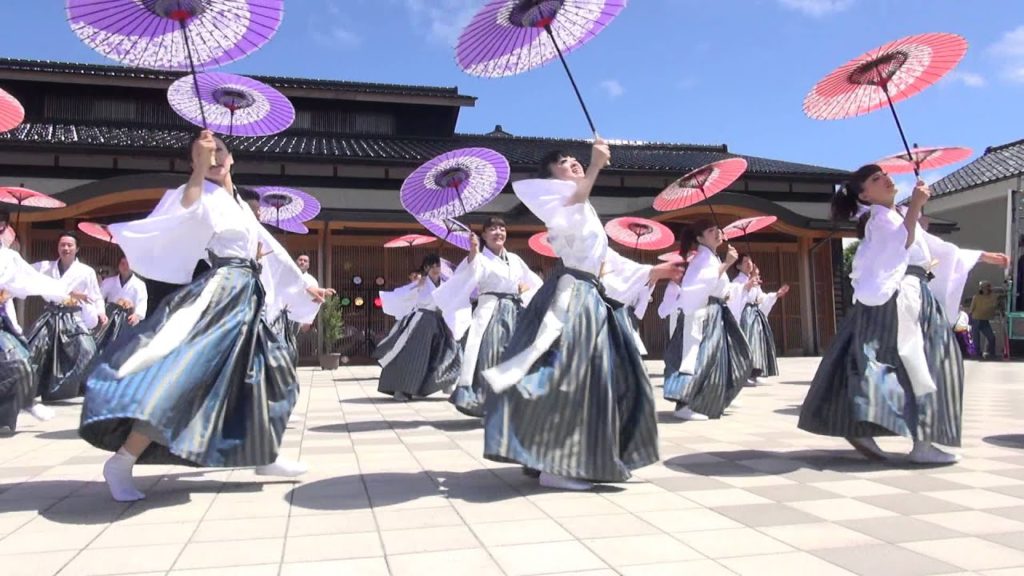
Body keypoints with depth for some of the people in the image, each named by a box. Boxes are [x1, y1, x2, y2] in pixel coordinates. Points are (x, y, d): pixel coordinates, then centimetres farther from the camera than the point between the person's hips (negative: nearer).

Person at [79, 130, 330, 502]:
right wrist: (200, 169, -33)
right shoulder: (206, 195, 1)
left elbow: (271, 253, 29)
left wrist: (303, 289, 33)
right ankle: (120, 463, -17)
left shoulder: (241, 206, 23)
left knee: (268, 375, 12)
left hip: (246, 299, 9)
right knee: (185, 374, -20)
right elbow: (186, 212, -24)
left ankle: (264, 457, 20)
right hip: (220, 295, -9)